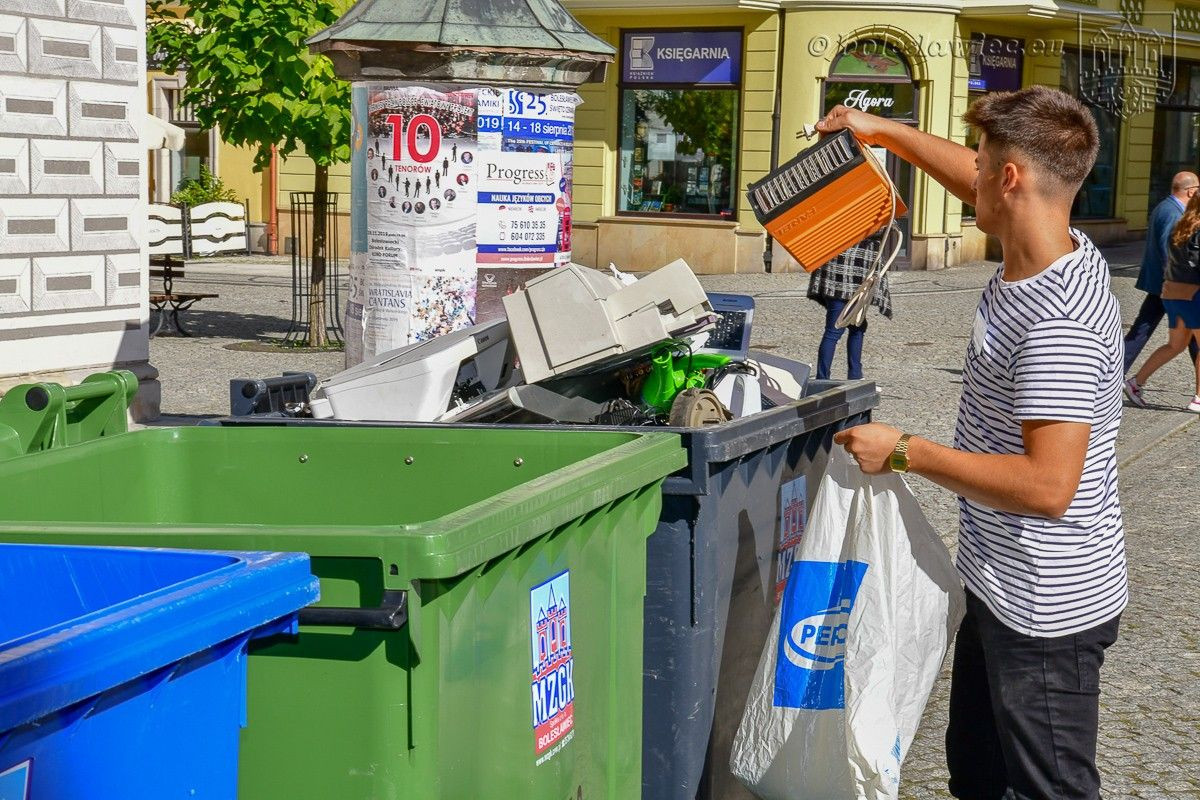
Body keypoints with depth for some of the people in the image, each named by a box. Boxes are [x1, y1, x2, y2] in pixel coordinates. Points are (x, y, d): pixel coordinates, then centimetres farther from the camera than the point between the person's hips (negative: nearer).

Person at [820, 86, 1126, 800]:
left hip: (1045, 608, -10)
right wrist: (884, 130, 27)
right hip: (1005, 586, 10)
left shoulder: (1057, 323, -29)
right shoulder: (1059, 252, 1)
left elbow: (1047, 484, -32)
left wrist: (905, 452, -24)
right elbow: (976, 183, 22)